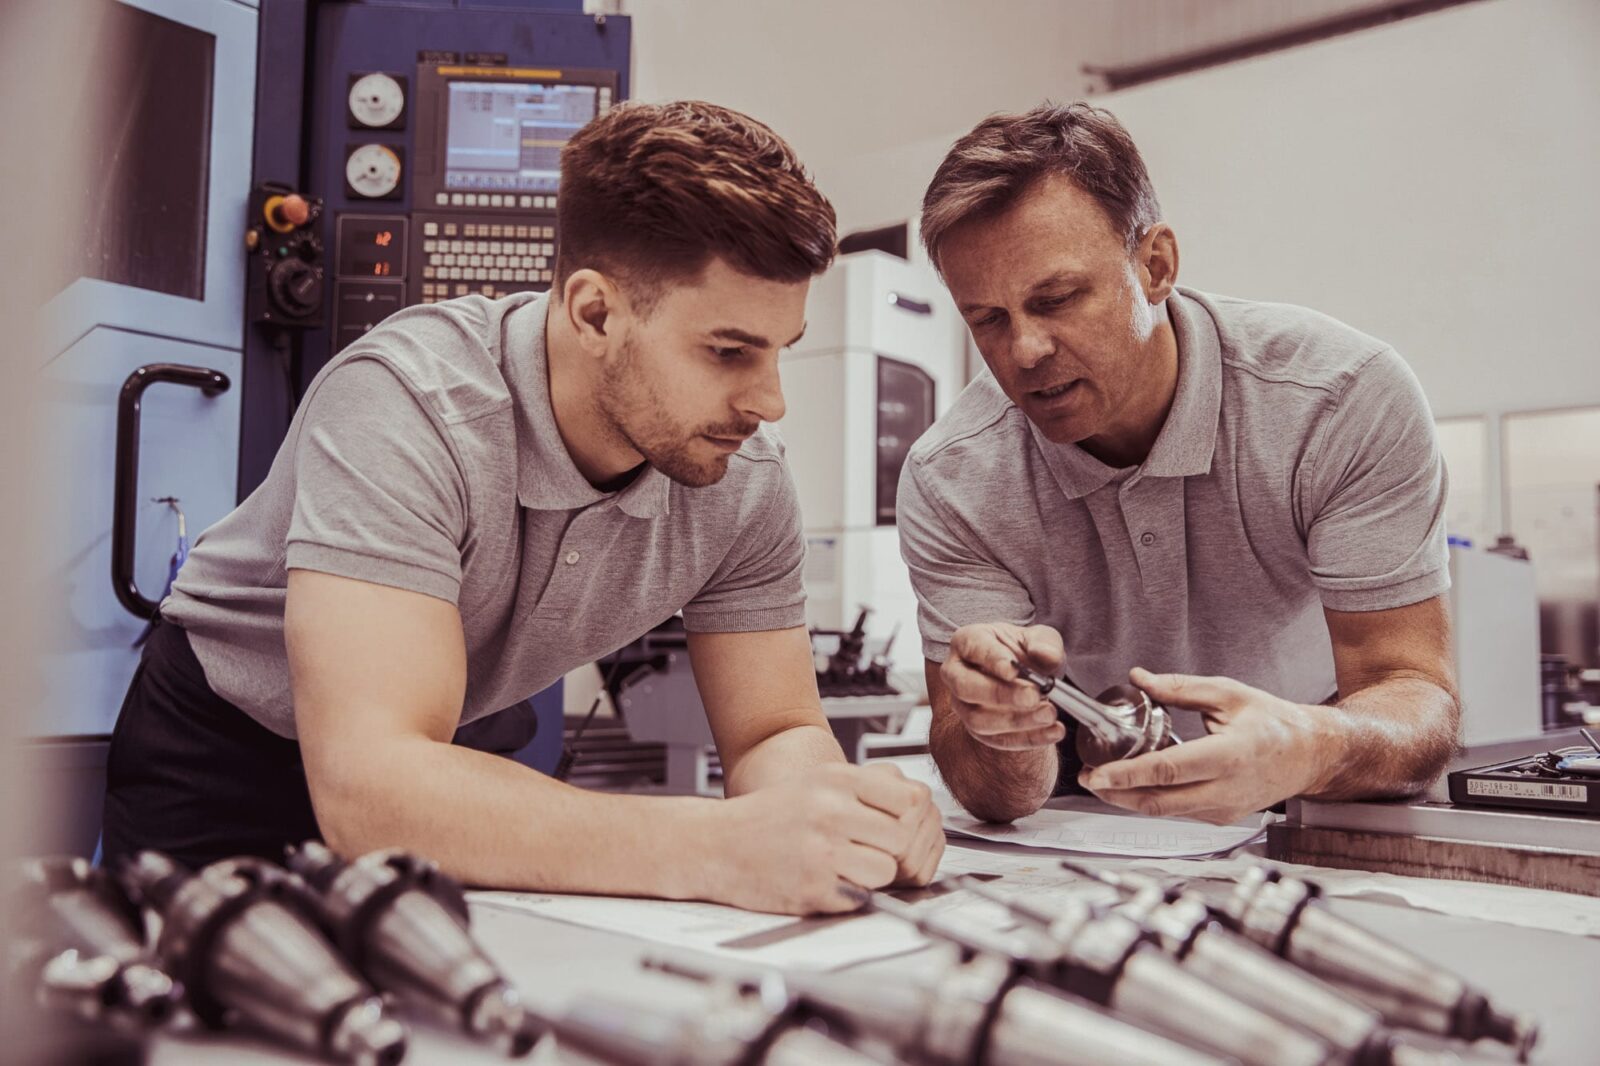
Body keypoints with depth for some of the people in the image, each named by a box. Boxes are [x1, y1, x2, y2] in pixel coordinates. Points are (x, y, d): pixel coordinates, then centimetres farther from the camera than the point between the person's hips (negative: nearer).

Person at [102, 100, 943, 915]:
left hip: (439, 767, 5)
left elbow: (772, 735, -10)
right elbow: (367, 788, -41)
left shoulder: (744, 477, -16)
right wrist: (717, 847, -50)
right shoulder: (408, 408, -33)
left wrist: (831, 809, -33)